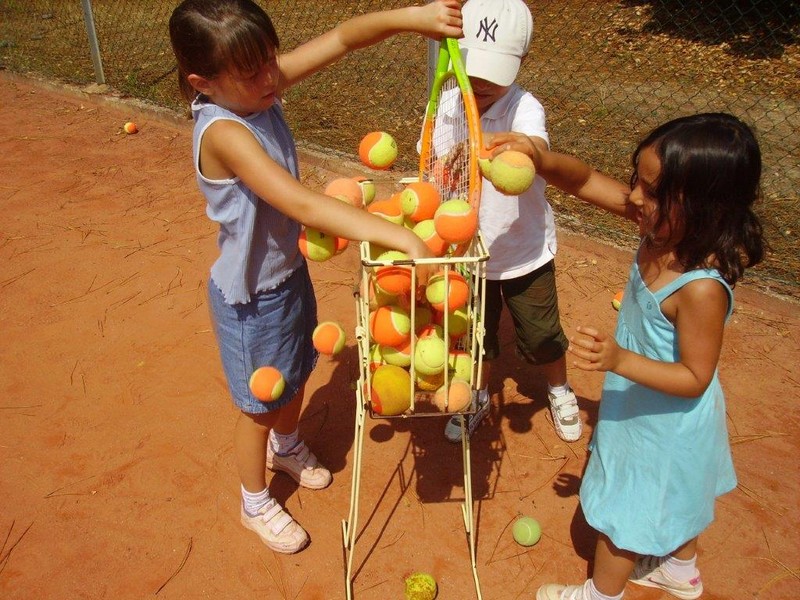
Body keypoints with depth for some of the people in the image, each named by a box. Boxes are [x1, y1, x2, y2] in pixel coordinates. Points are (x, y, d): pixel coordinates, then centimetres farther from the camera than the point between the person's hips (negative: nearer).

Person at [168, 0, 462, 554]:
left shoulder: (262, 86, -12)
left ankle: (286, 447, 61)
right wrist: (402, 238, -46)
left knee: (297, 372, 29)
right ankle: (256, 504, 43)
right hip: (251, 297, -7)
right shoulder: (223, 134, -33)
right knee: (259, 405, 15)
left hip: (290, 271, 7)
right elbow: (303, 205, -43)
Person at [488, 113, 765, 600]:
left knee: (625, 509, 17)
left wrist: (620, 360, -38)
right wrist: (543, 161, -32)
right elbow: (587, 182, -14)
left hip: (666, 424, -8)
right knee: (672, 496, 32)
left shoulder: (701, 289, -38)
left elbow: (695, 378, -28)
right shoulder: (663, 228, -18)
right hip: (644, 406, 8)